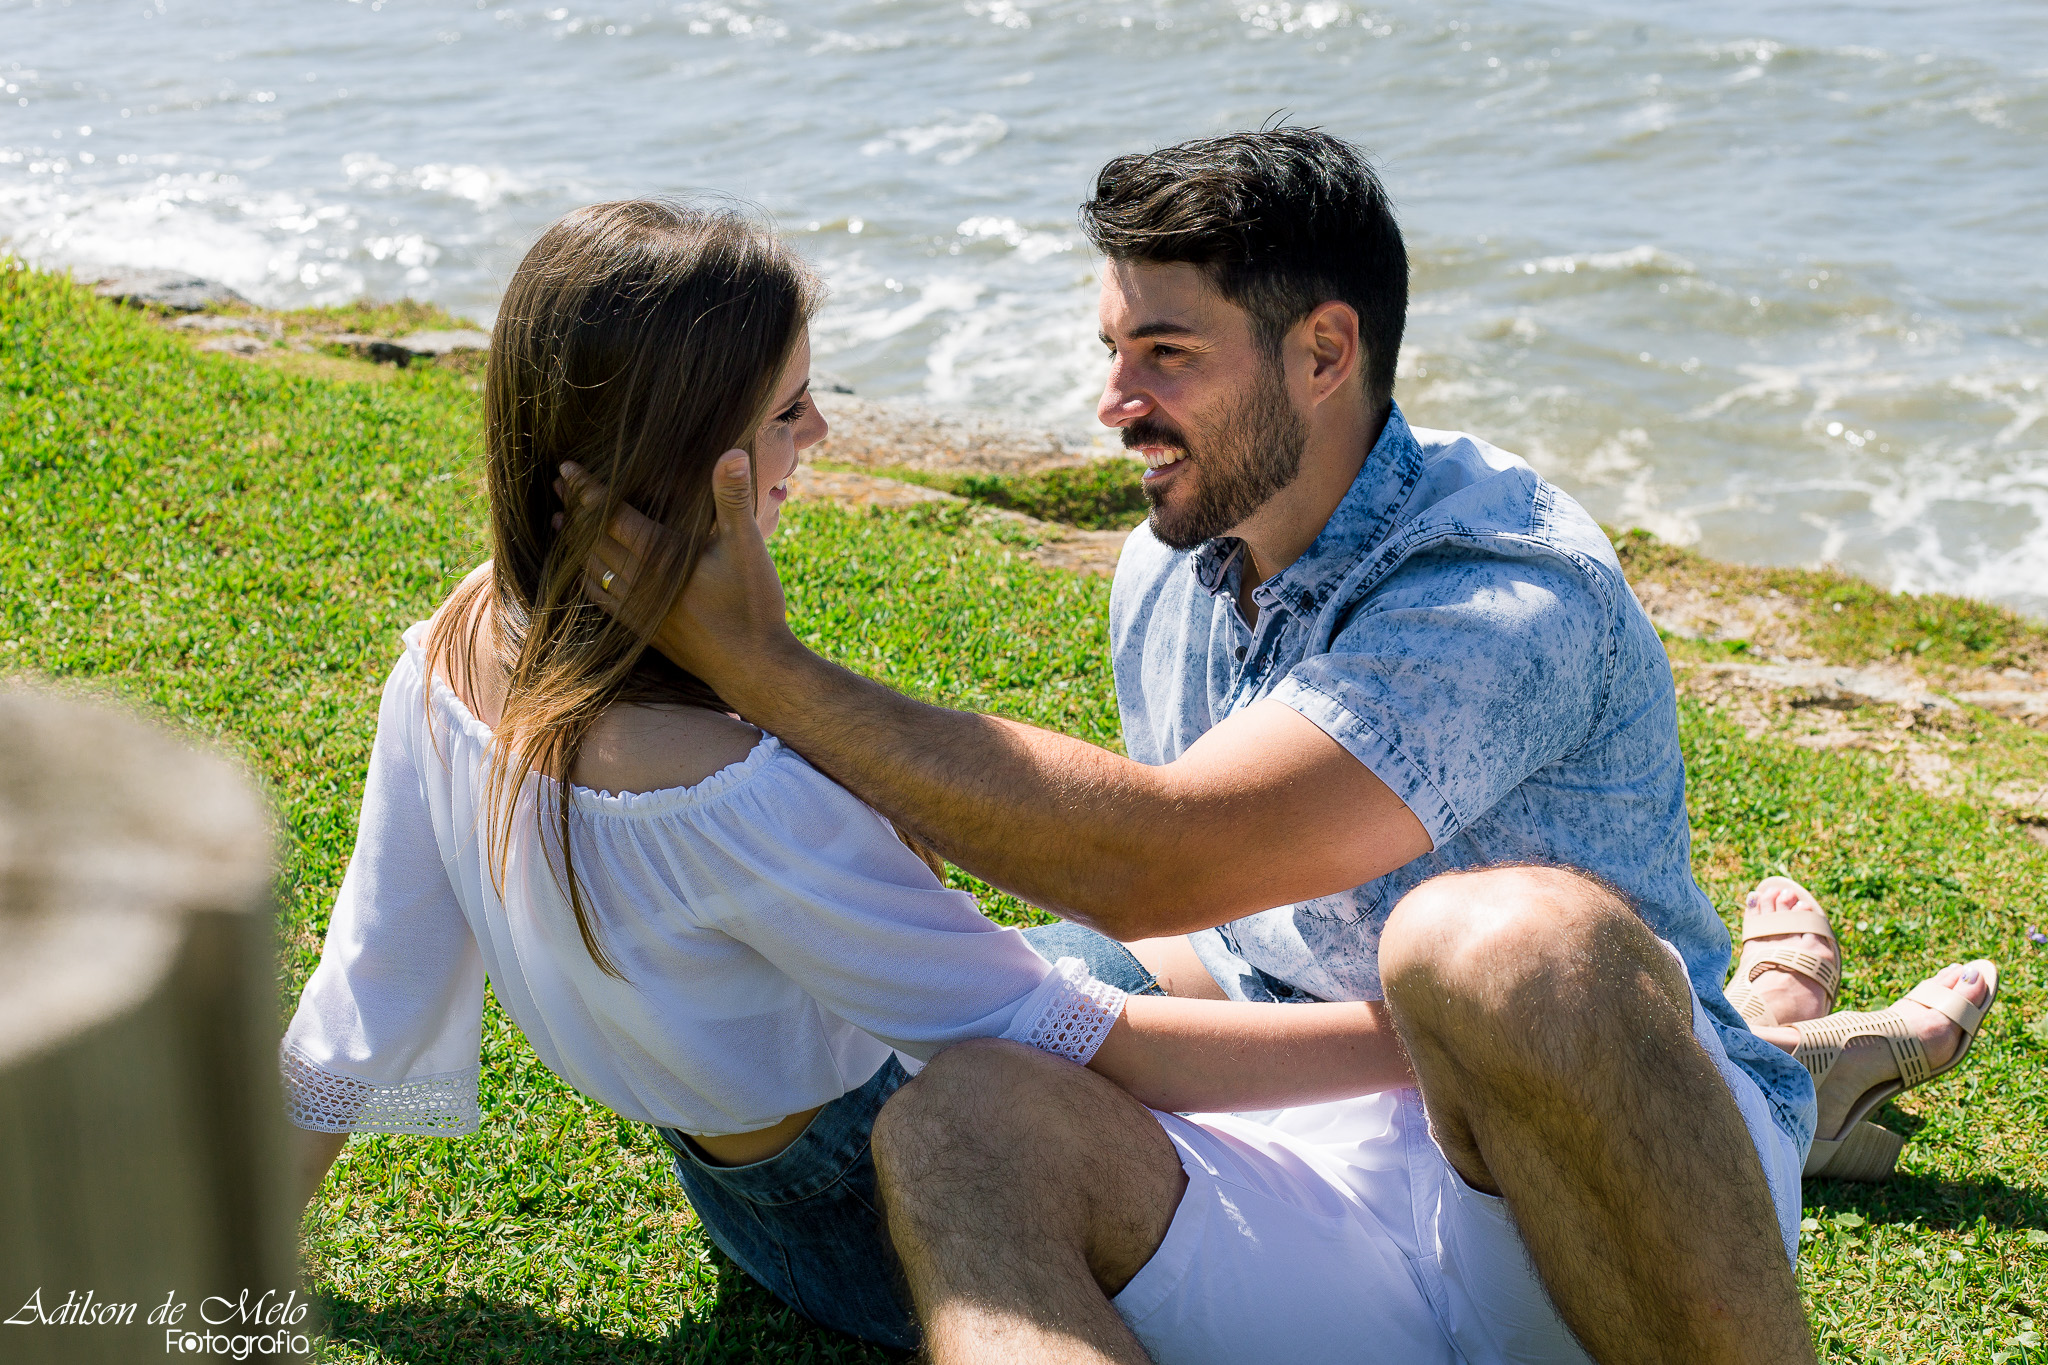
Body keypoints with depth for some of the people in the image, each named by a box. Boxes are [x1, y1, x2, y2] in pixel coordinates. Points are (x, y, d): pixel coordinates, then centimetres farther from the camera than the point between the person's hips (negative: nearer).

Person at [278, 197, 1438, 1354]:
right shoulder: (735, 796, -39)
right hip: (873, 1221, -8)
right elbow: (1090, 1049, -33)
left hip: (736, 1162, 8)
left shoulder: (453, 655, -14)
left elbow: (371, 992, -3)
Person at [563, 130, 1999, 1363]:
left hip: (1620, 1188, -6)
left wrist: (757, 666, -23)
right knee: (960, 1118, -23)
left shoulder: (1509, 599, -17)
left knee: (1510, 937, -40)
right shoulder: (1169, 572, 11)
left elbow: (1154, 861, -27)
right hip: (1327, 1180, 6)